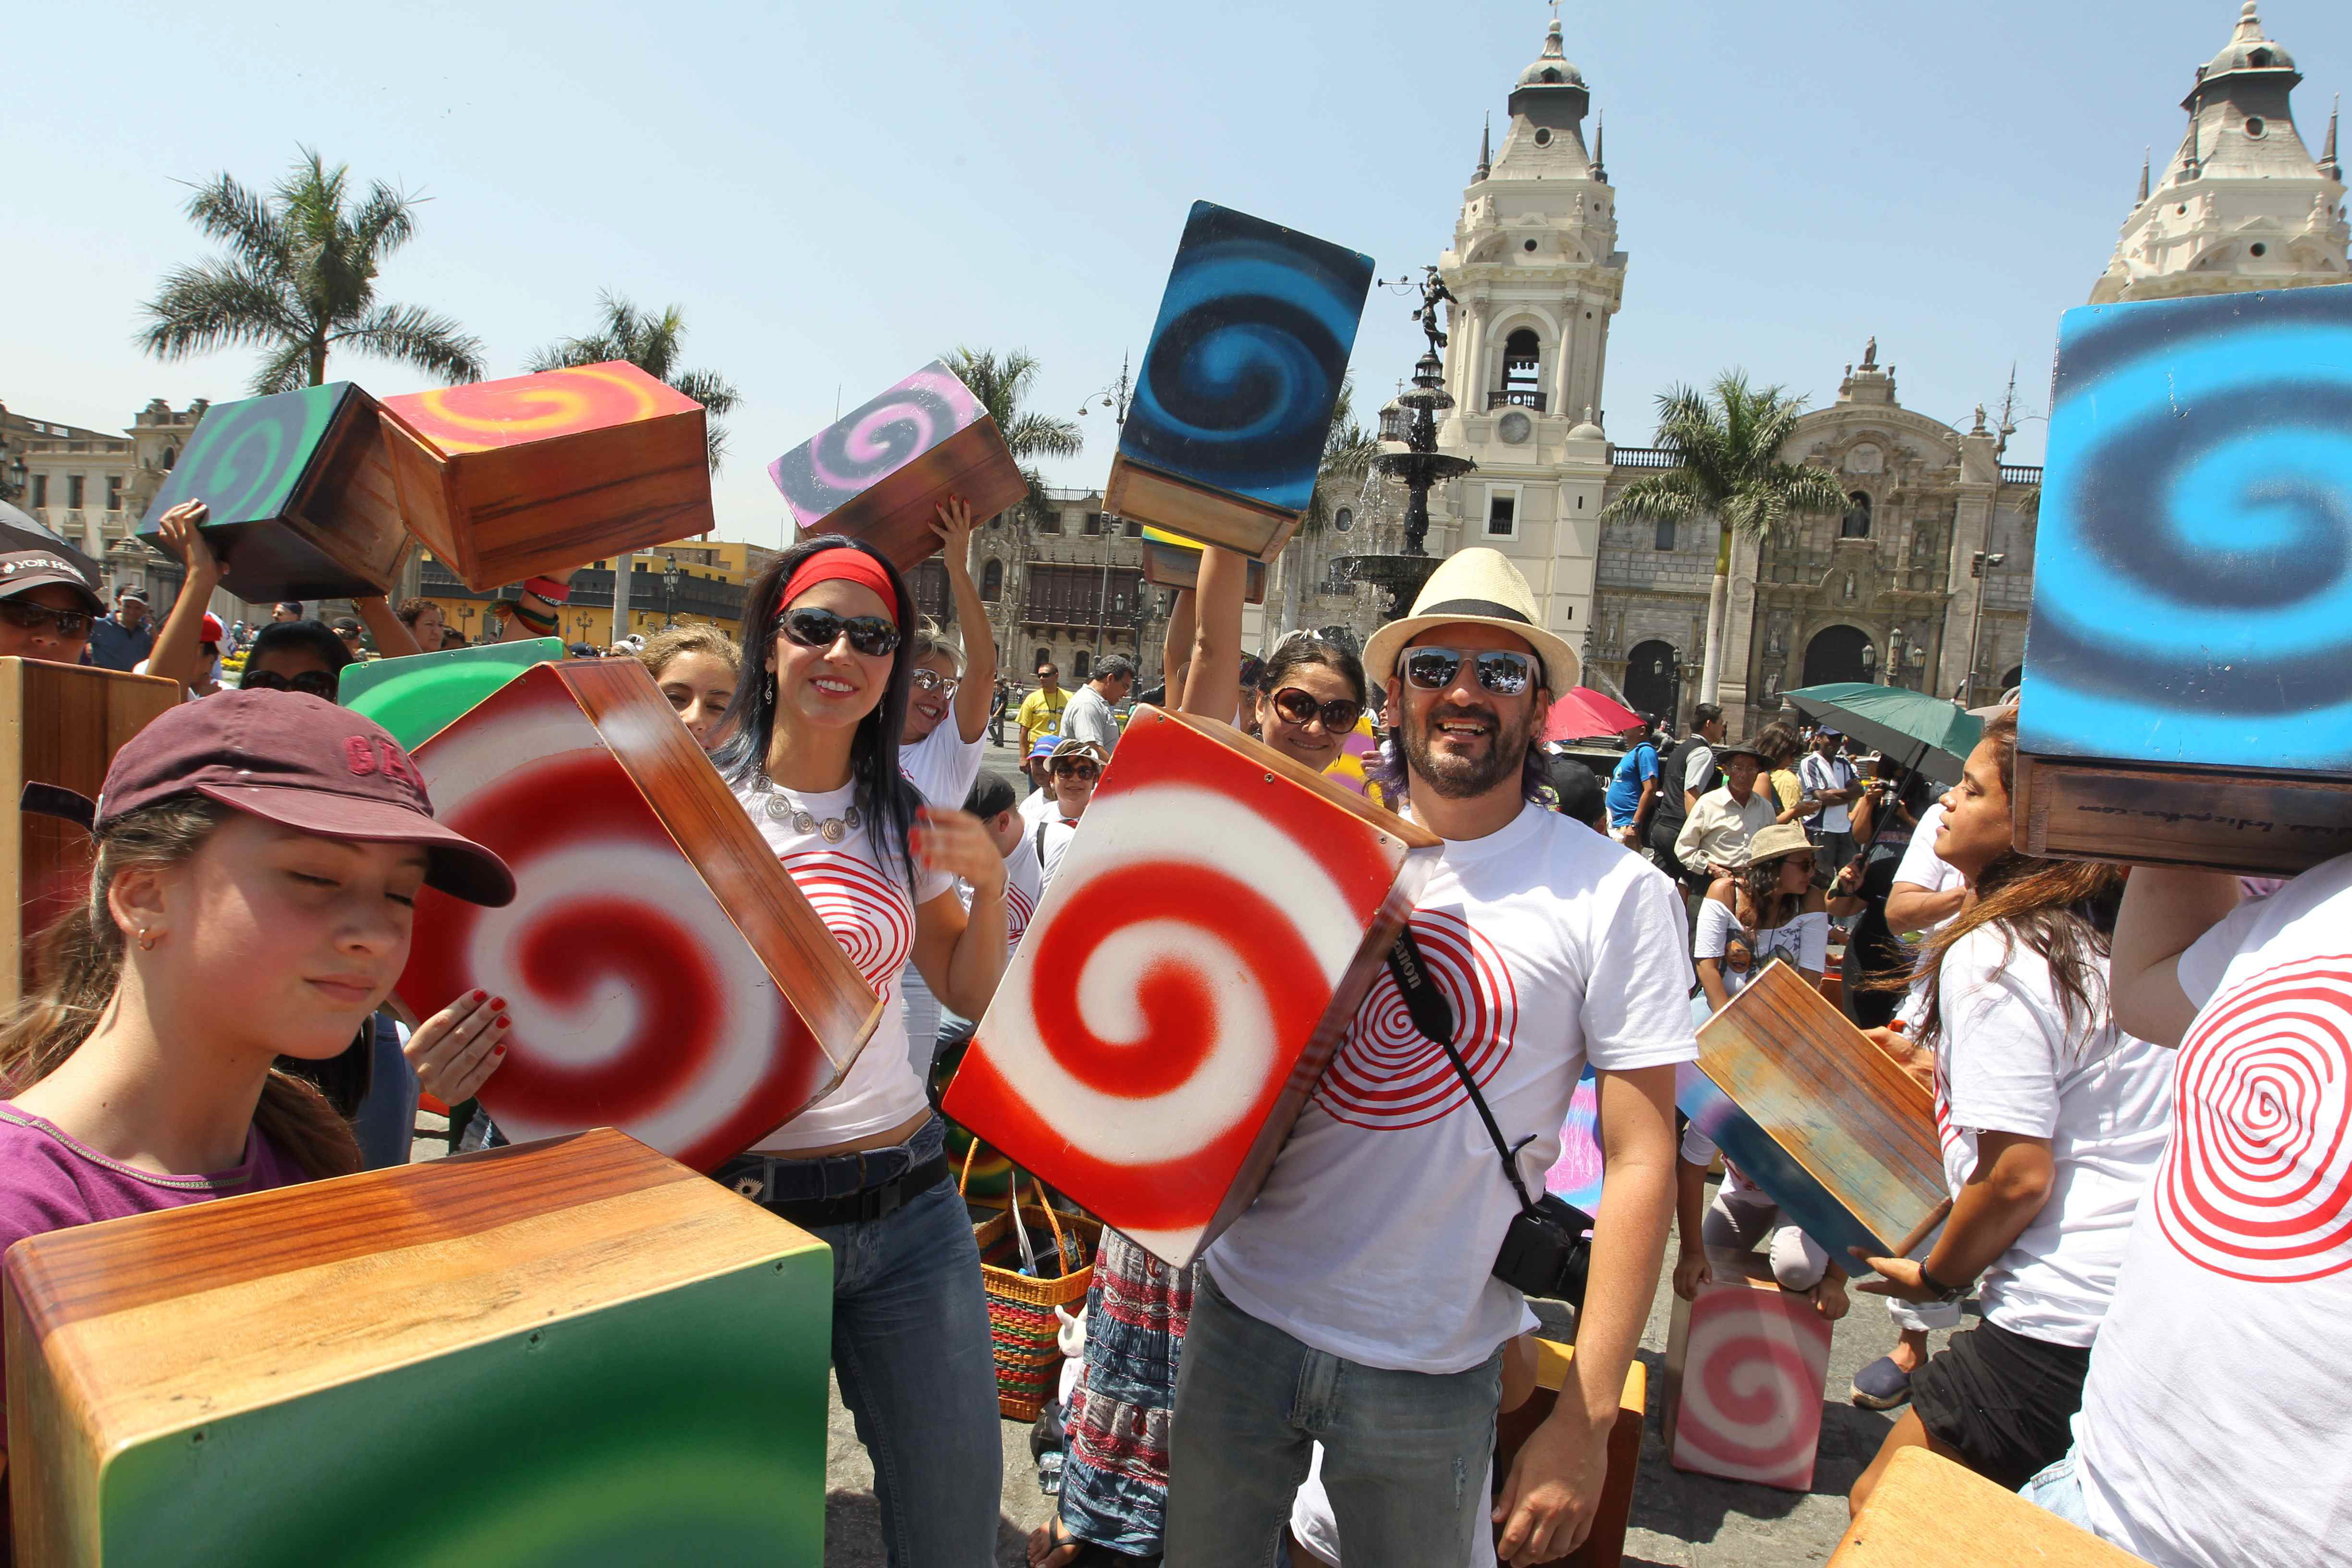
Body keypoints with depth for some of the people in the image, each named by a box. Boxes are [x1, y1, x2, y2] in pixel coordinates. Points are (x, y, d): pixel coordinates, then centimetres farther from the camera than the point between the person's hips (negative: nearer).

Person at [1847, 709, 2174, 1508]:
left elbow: (2017, 1177, -18)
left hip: (2066, 1329, -9)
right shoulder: (2110, 939, 9)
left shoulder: (1994, 955, -17)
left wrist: (1937, 1276, -3)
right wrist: (1944, 1063, 25)